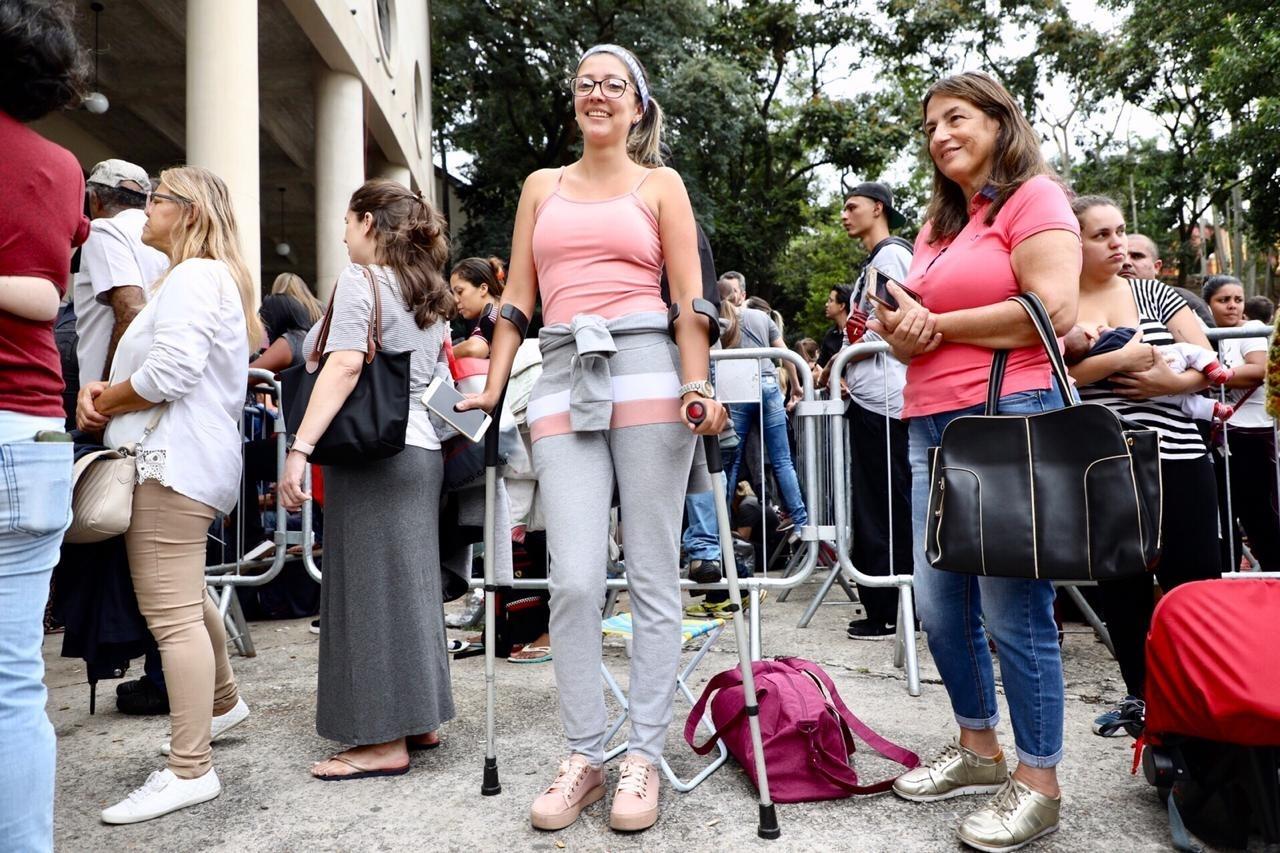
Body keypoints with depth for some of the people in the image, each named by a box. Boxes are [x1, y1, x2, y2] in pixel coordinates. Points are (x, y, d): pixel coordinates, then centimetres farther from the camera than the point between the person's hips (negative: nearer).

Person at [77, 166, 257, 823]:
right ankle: (221, 702, 40)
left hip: (175, 460, -11)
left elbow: (171, 372, -22)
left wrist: (102, 401, -6)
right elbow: (158, 364, 22)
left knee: (170, 613, -11)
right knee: (183, 598, 23)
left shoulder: (195, 277, -10)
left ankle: (190, 770, -7)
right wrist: (102, 391, 3)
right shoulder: (204, 277, 24)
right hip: (182, 456, 11)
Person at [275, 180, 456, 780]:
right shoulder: (429, 291, 19)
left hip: (372, 453, -8)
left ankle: (385, 741, 3)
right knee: (410, 584, 12)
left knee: (370, 589, -3)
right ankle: (419, 719, 21)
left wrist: (300, 448, -22)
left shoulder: (361, 279, -5)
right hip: (422, 448, 8)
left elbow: (344, 367, -18)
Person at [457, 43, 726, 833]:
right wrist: (492, 388, 9)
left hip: (646, 372, -2)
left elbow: (690, 297, 3)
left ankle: (645, 755, 11)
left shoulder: (660, 184, 13)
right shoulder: (543, 187, 21)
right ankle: (585, 755, 9)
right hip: (564, 379, 2)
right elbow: (517, 298, 17)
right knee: (575, 581, -5)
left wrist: (698, 385, -11)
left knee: (653, 575, 0)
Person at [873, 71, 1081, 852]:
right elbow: (908, 323, 25)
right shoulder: (938, 225, 22)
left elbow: (1054, 311, -14)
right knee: (940, 604, 11)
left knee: (1014, 610, -4)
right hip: (931, 425, 8)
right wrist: (903, 332, 0)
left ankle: (1039, 783, 12)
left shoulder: (1035, 196, -1)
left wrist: (934, 324, -8)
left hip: (1010, 416, -8)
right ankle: (979, 749, 28)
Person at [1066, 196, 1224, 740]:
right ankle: (1141, 695, 23)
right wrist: (1120, 358, -16)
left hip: (1175, 457, 1)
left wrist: (1168, 380, -11)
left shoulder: (1152, 294, 9)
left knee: (1194, 580, 0)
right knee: (1119, 584, 8)